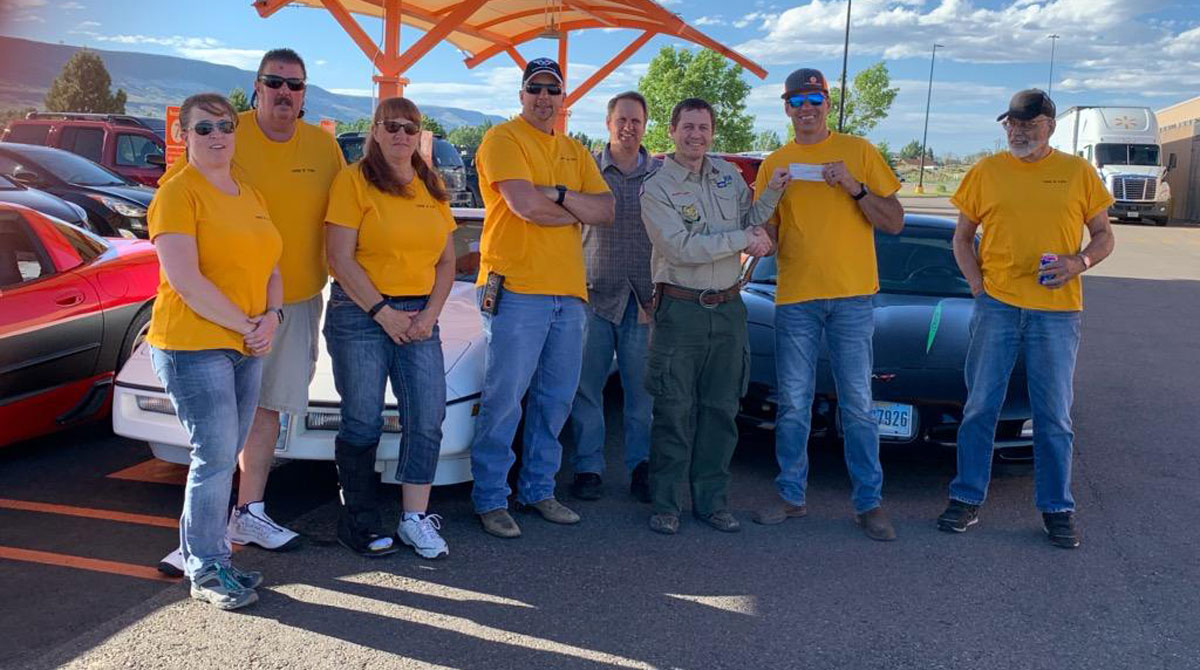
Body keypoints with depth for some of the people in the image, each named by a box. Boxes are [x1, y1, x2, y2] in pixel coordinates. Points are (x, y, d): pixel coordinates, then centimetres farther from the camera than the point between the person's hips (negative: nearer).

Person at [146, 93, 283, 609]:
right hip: (194, 346, -7)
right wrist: (245, 325, -16)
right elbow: (184, 280, -17)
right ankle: (207, 571, 7)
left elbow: (271, 268, 16)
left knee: (223, 459, 12)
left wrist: (271, 318, -3)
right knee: (215, 458, -6)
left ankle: (201, 553, 24)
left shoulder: (250, 194, 16)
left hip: (246, 348, 7)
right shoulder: (177, 193, -8)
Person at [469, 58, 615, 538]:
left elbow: (606, 211, 7)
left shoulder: (575, 152, 19)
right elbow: (524, 204, -16)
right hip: (517, 288, -7)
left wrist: (558, 195, -10)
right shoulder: (503, 140, -1)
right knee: (504, 399, -4)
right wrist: (578, 210, -1)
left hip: (568, 292, 7)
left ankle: (538, 489, 24)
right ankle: (490, 498, 6)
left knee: (556, 399, 12)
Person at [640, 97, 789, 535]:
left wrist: (771, 192, 2)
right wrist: (743, 240, -15)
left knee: (721, 410, 9)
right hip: (680, 310, -5)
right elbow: (680, 248, -17)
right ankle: (665, 504, 9)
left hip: (728, 308, 5)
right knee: (675, 411, -1)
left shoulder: (728, 175, 11)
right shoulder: (657, 187, -6)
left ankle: (711, 500, 19)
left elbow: (749, 219, 19)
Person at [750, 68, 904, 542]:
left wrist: (856, 188, -12)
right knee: (793, 406, 7)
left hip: (852, 296, -2)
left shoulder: (859, 152, 5)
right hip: (795, 296, 2)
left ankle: (869, 503, 9)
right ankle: (791, 496, 18)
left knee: (858, 404, 1)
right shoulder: (774, 164, 11)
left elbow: (895, 222, 2)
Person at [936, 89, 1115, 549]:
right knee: (980, 407, 3)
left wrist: (1080, 261, -11)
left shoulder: (1078, 173, 6)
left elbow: (1104, 236, 10)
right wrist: (977, 285, -2)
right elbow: (962, 238, 11)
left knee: (1054, 416, 5)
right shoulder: (986, 172, 7)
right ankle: (967, 499, 14)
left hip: (1057, 310, 0)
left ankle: (1057, 509, 17)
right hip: (996, 305, 1)